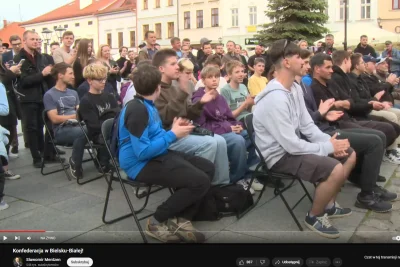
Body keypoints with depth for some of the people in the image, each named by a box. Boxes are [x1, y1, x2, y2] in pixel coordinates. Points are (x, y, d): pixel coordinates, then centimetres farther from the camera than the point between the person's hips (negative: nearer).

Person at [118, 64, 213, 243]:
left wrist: (175, 130, 3)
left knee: (207, 168, 6)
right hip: (141, 164, -10)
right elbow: (143, 152, -25)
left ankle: (181, 219, 3)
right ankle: (157, 222, -4)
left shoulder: (148, 106, 10)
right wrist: (173, 135, -17)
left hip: (156, 155, 10)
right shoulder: (137, 110, -21)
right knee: (200, 181, -22)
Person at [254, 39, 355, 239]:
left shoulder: (295, 88, 3)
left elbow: (307, 125, 8)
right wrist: (328, 147, -16)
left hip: (293, 146, 10)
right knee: (336, 170, -25)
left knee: (349, 155, 11)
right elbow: (291, 145, -27)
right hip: (280, 155, -10)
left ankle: (328, 205, 24)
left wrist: (330, 141, -9)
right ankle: (314, 216, 1)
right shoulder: (275, 98, -28)